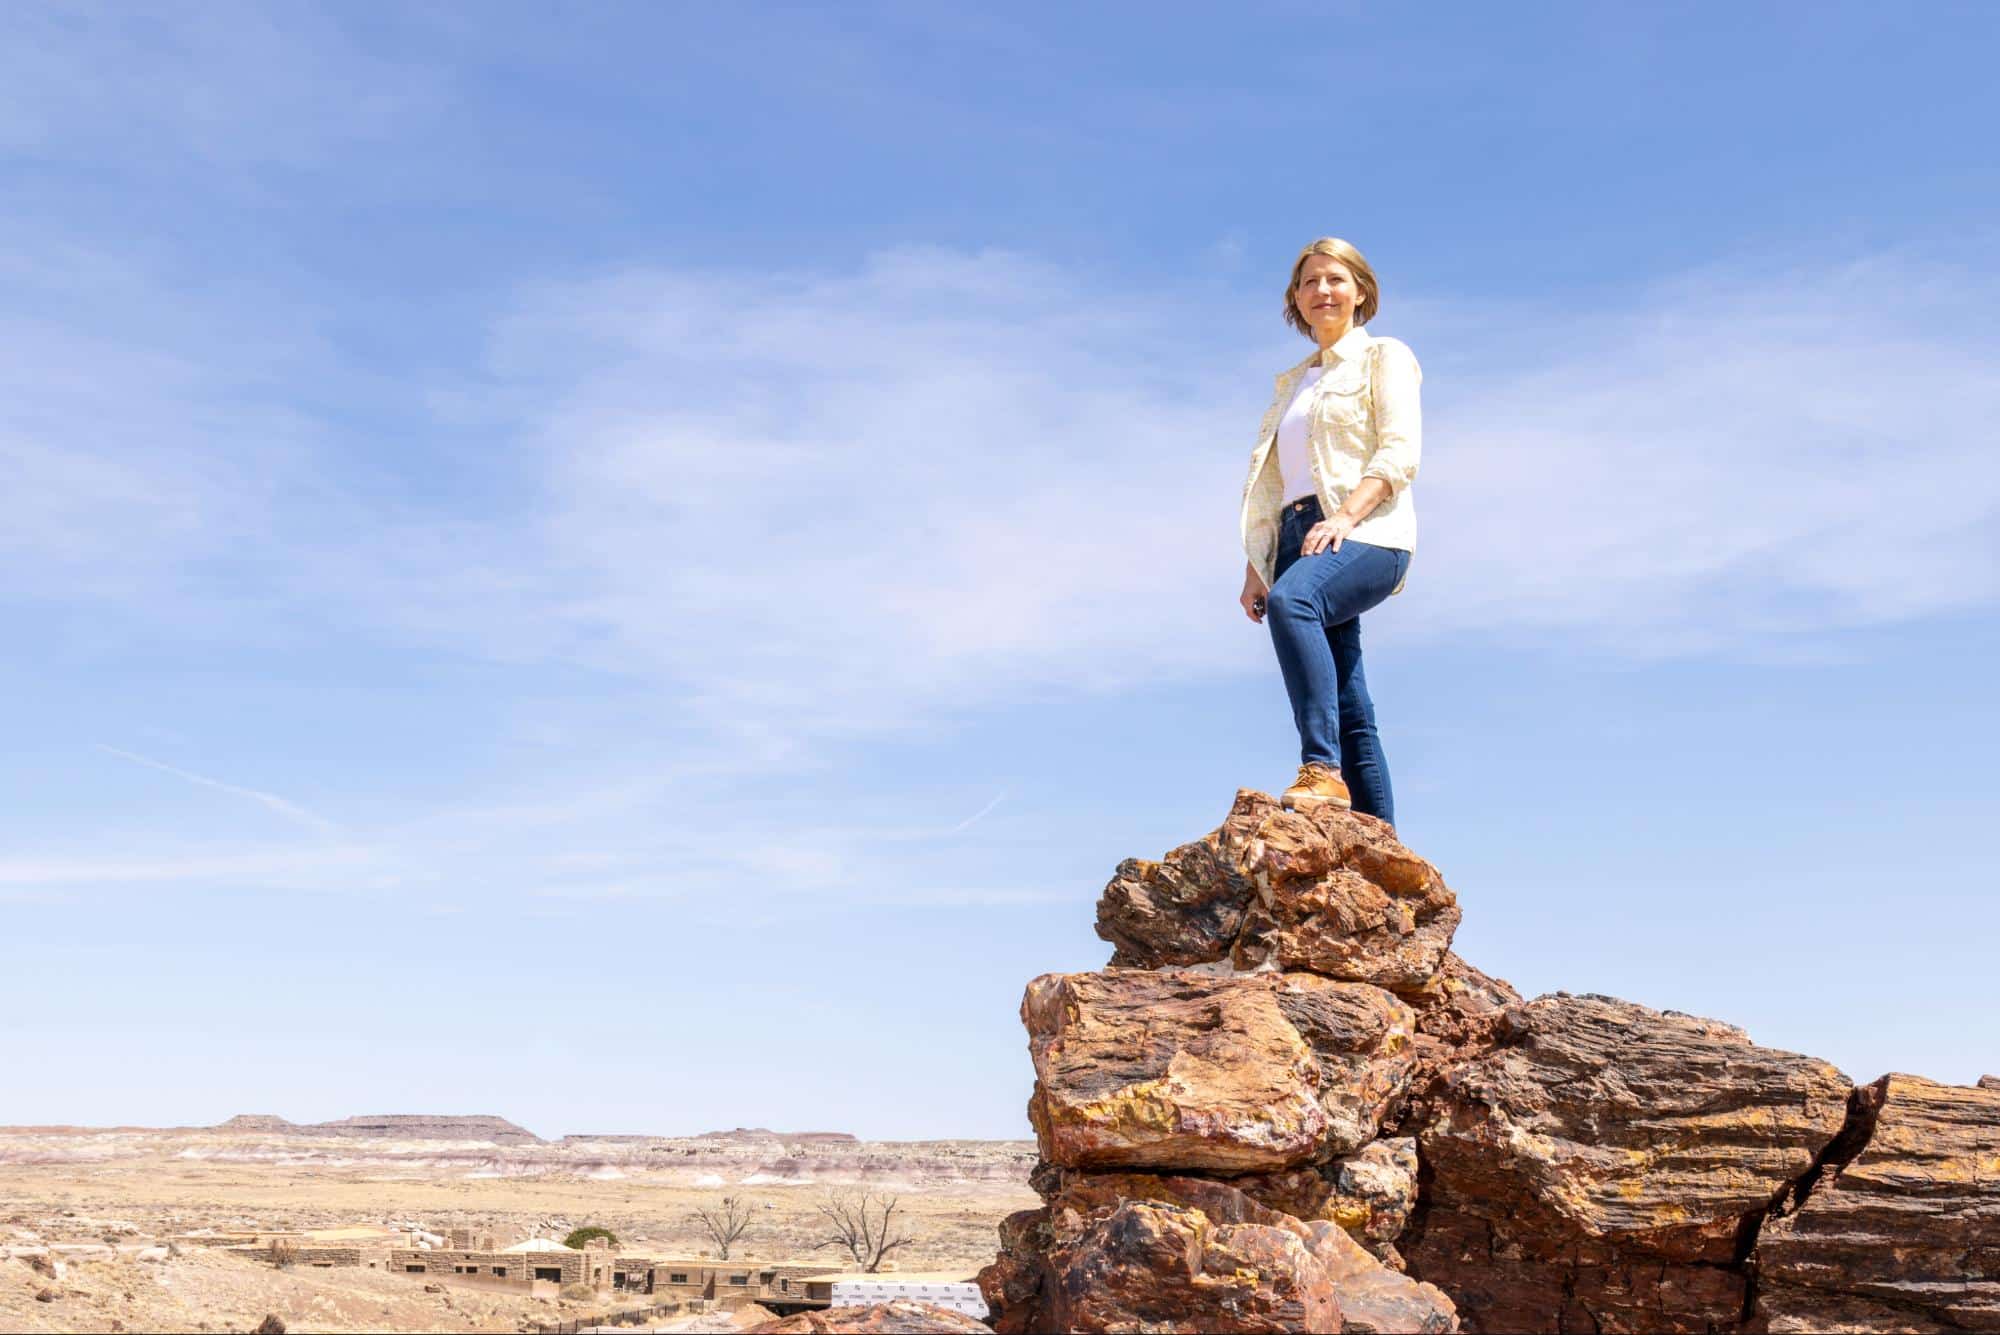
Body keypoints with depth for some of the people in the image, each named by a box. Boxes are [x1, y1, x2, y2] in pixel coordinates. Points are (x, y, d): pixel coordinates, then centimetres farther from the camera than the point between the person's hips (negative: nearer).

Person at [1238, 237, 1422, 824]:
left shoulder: (1384, 356, 10)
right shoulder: (1291, 383, 28)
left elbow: (1400, 452, -6)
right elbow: (1269, 488, 24)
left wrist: (1346, 515, -21)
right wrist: (1255, 569, 11)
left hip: (1368, 532, -6)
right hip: (1301, 536, 6)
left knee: (1291, 600, -38)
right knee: (1349, 711, -1)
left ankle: (1323, 770, -44)